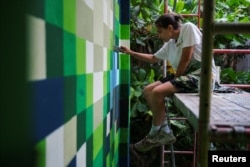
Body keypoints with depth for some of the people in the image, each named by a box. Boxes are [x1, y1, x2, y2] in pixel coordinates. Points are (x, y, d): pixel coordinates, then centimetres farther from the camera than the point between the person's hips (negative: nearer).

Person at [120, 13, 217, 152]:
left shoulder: (188, 28, -9)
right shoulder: (169, 44, 12)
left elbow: (185, 59, -15)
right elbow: (153, 58, 26)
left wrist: (175, 79, -6)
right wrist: (131, 52, 24)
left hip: (200, 74, -9)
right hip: (185, 74, 9)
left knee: (157, 92, -23)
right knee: (148, 91, 1)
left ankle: (154, 136, -4)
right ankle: (165, 132, 3)